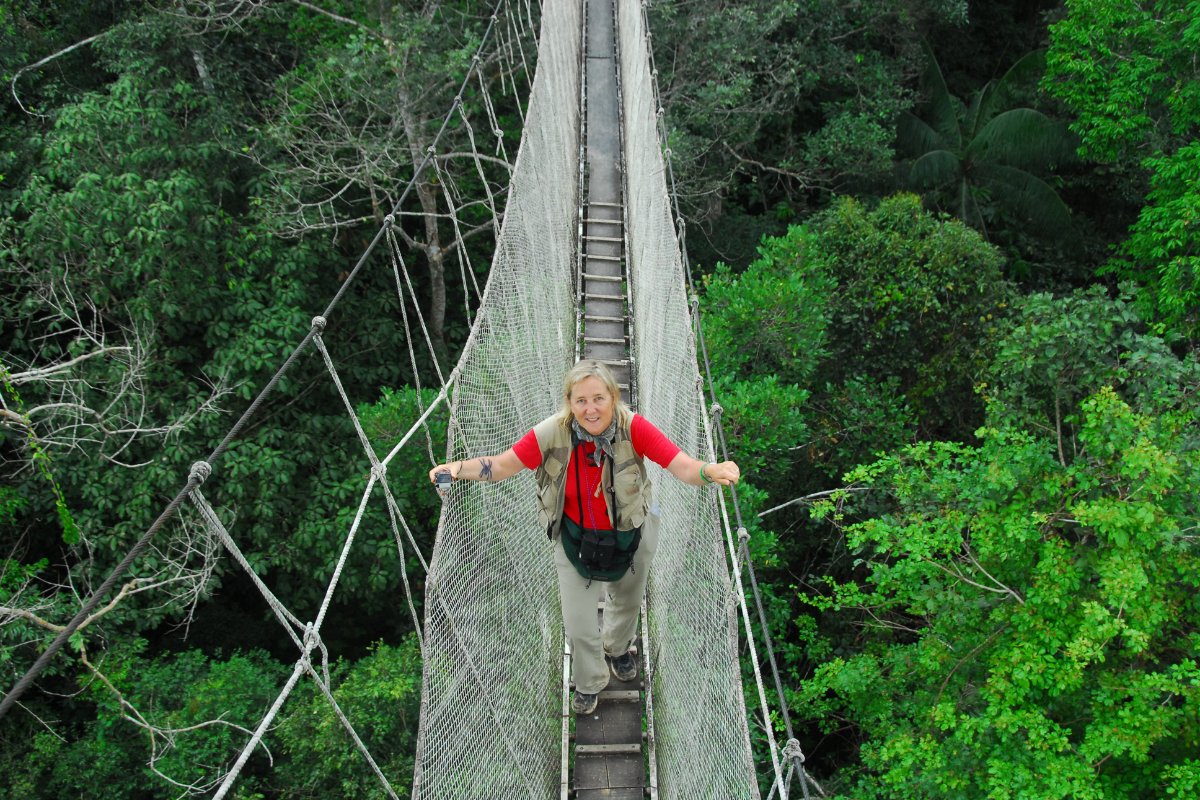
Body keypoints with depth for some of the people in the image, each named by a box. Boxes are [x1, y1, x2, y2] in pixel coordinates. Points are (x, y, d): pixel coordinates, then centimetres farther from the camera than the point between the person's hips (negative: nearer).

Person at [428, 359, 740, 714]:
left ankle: (618, 648, 66)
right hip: (575, 536, 0)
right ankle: (588, 682, 44)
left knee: (628, 601, 28)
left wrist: (711, 471, -59)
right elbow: (502, 465, -23)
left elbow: (683, 466, -36)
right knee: (577, 624, 8)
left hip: (630, 534, 1)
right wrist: (460, 468, -41)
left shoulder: (632, 428, -30)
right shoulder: (554, 432, -27)